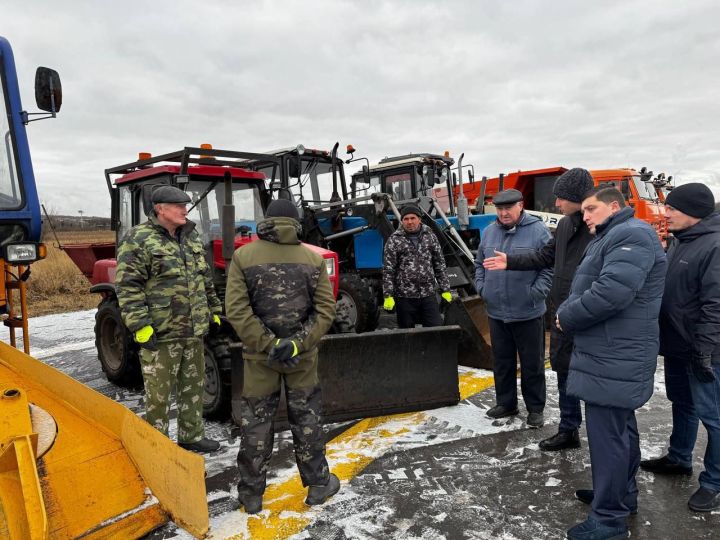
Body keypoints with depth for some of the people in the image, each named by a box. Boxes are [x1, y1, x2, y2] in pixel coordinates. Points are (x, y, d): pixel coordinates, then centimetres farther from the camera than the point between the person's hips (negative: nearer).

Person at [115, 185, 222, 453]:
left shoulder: (191, 237, 12)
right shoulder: (138, 239, -11)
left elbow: (205, 279, 18)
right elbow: (128, 287, -15)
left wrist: (214, 311, 16)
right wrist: (140, 325, -20)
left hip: (194, 330, 7)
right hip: (161, 333, -7)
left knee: (193, 386, 17)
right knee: (158, 392, 5)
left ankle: (191, 436, 33)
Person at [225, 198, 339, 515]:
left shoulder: (243, 256, -4)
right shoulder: (313, 259, -1)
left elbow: (236, 310, -13)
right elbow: (325, 310, -9)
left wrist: (267, 344, -14)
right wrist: (298, 343, -14)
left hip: (259, 355, 0)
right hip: (303, 356, 1)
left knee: (256, 421, 12)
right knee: (306, 417, 15)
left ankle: (251, 494, 24)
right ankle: (318, 484, 27)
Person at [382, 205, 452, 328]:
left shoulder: (430, 236, 6)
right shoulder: (394, 240, -2)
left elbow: (440, 264, 10)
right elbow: (388, 270, -4)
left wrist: (445, 289, 7)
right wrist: (388, 296, -10)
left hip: (428, 295, 2)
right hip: (405, 296, -2)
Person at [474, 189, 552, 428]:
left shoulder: (538, 231, -7)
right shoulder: (489, 232, 8)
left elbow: (549, 266, -8)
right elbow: (479, 264, 18)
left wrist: (536, 293, -15)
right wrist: (481, 287, 6)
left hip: (528, 313, -4)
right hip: (496, 312, 5)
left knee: (532, 364, 9)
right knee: (502, 362, 16)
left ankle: (535, 408, 24)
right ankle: (505, 403, 32)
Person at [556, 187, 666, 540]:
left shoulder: (631, 235, -15)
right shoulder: (612, 238, 20)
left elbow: (612, 292, -28)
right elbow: (586, 286, 19)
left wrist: (567, 317, -15)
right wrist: (568, 313, 0)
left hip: (613, 360, -11)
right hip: (614, 357, 11)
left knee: (607, 436, -3)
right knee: (620, 429, 21)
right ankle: (622, 494, 36)